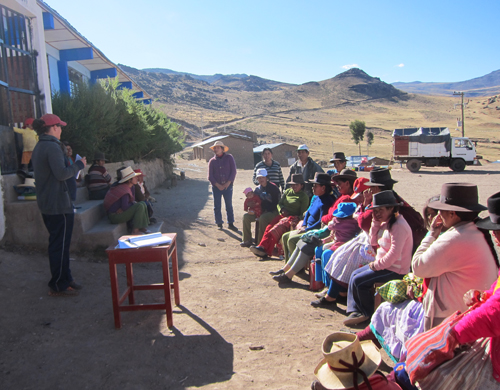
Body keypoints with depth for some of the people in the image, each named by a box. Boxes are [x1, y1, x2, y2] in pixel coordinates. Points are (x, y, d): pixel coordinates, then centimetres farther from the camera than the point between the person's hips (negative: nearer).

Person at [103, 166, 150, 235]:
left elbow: (132, 200, 16)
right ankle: (135, 231, -16)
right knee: (140, 206, -23)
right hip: (115, 216, -11)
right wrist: (133, 204, -9)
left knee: (143, 204, 9)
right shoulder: (124, 190, -23)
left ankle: (143, 227, 7)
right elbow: (124, 207, -25)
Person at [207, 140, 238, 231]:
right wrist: (218, 185, -11)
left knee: (229, 205, 5)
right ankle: (219, 224, 16)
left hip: (227, 185, -1)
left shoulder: (229, 158, 1)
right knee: (217, 206, 5)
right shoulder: (212, 161, 4)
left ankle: (230, 223, 13)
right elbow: (210, 176, 1)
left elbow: (233, 171, -2)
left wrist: (228, 183, -12)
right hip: (216, 186, 1)